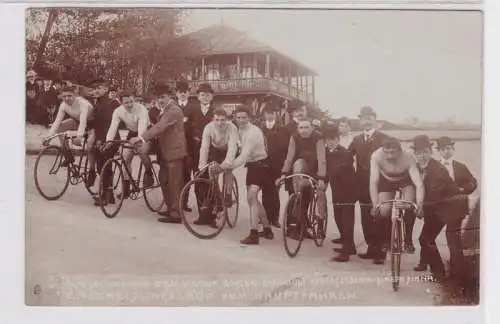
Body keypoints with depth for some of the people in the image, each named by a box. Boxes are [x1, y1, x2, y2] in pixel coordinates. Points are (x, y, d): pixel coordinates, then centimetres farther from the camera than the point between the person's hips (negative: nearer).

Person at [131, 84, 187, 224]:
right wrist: (146, 143, -2)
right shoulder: (165, 110, 17)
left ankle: (176, 214, -1)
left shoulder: (173, 110, -16)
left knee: (174, 184, -6)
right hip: (166, 151, 10)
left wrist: (141, 138, -33)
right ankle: (171, 209, 26)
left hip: (174, 151, -10)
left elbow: (159, 127, -27)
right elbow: (158, 128, 12)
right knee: (163, 180, 14)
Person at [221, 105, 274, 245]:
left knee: (251, 196, -20)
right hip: (252, 164, 9)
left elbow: (244, 156, -33)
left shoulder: (253, 132, -25)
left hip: (260, 165, -9)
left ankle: (254, 234, -22)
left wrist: (228, 166, -41)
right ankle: (267, 229, 29)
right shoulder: (240, 130, 2)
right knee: (253, 198, 15)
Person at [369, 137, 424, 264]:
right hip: (386, 180, 1)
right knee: (383, 211, -11)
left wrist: (419, 204, -55)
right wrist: (375, 204, -46)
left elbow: (419, 184, -40)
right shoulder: (376, 156, -35)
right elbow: (373, 182, -36)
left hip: (405, 179, -1)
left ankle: (408, 239, -5)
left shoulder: (408, 158, -37)